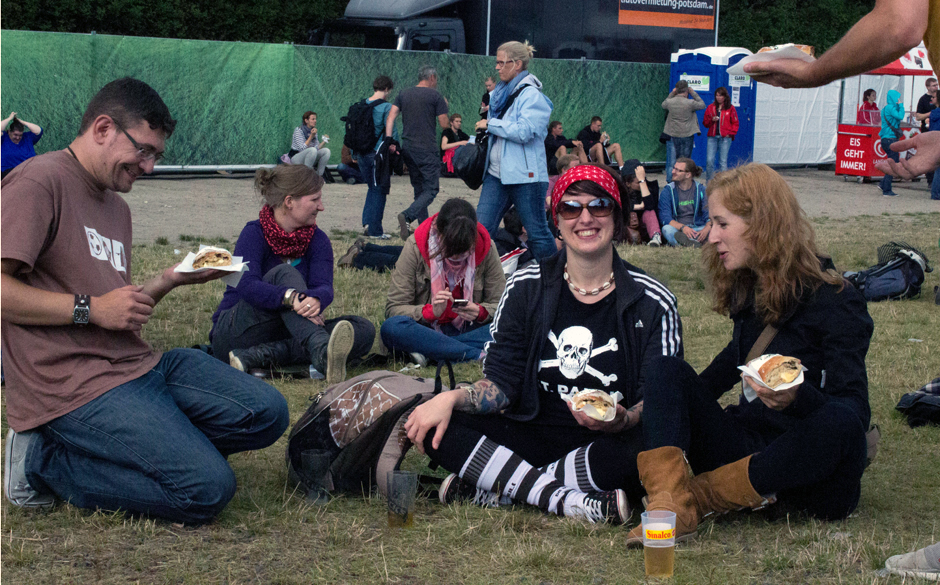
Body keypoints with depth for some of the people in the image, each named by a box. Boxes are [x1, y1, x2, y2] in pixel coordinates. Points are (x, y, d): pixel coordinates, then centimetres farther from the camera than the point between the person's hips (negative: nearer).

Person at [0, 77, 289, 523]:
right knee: (208, 489, -20)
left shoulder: (117, 207, 22)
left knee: (267, 413, -1)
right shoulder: (39, 182, -8)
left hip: (138, 365, 9)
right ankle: (45, 461, -7)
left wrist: (169, 281, 8)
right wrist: (90, 308, -16)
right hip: (74, 383, -9)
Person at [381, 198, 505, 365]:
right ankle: (477, 355, -36)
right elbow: (393, 308, -10)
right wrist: (431, 312, -27)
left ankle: (430, 353, -30)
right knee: (391, 328, -36)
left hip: (468, 331, 1)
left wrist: (480, 312, -20)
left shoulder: (486, 248, -4)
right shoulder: (415, 247, -9)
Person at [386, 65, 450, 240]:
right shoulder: (435, 96, -4)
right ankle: (407, 216, -28)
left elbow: (390, 117, 2)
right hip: (427, 148, -6)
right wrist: (444, 107, 15)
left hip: (407, 147, 6)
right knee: (431, 189, -5)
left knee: (419, 188, 17)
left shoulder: (404, 94, 12)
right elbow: (445, 124, -4)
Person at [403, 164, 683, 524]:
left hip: (605, 447, -2)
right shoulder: (527, 288, 6)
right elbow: (502, 383, 2)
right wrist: (452, 398, -18)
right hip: (533, 437, 2)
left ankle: (495, 487, -26)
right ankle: (568, 500, -30)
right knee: (435, 427, -20)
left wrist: (622, 420, -28)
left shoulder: (652, 302, -1)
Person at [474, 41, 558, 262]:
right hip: (497, 175, 8)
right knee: (481, 228, 1)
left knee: (537, 231, 1)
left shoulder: (532, 95, -11)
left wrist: (490, 124, -14)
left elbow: (524, 131, -23)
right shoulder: (502, 92, 14)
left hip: (525, 175, -8)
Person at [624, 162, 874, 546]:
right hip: (747, 449, 6)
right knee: (667, 369, -7)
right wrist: (667, 406, 22)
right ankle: (670, 502, -32)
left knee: (840, 423, -38)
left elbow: (854, 410, -20)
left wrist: (797, 398, -40)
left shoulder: (836, 303, -10)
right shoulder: (748, 292, 11)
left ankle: (702, 496, -23)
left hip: (814, 476, -6)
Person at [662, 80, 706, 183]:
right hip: (687, 136, -2)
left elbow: (663, 104, 17)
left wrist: (672, 93, 15)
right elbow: (702, 105, 4)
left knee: (671, 163, 7)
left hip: (672, 136, 2)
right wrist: (693, 93, 7)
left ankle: (670, 183, 9)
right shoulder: (690, 103, -13)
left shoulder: (670, 102, -6)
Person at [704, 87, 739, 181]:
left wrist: (730, 133, -4)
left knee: (723, 161, -2)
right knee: (709, 160, -6)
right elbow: (706, 123, 14)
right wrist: (712, 120, -6)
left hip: (725, 138, -2)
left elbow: (735, 123, 8)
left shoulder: (730, 108, 5)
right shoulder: (710, 107, 12)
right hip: (712, 137, 2)